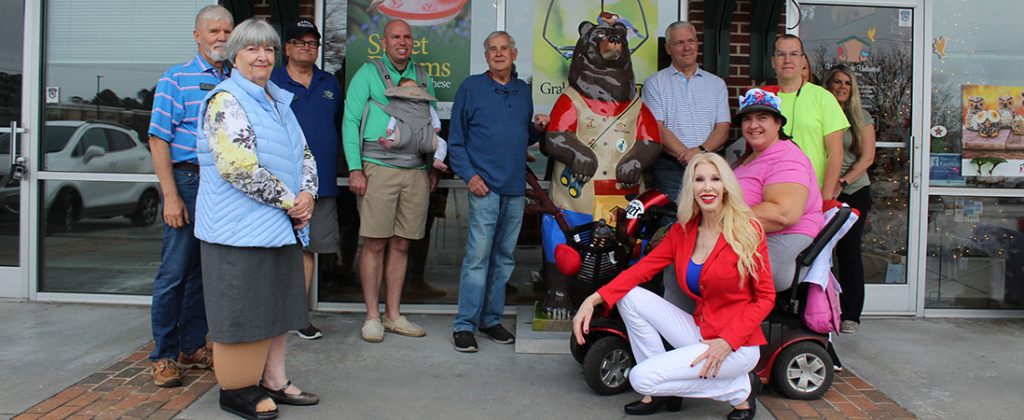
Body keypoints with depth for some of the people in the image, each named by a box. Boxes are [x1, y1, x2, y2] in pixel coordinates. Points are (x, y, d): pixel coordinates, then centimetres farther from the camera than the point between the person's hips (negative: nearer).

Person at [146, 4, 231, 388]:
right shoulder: (176, 79, -1)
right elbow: (159, 140, -6)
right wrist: (171, 195, -13)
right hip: (188, 180, -5)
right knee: (175, 272, 0)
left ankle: (192, 347, 23)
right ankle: (164, 356, 11)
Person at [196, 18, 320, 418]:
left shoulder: (278, 102, 15)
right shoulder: (226, 100, -11)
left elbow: (305, 154, 16)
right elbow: (239, 166, -22)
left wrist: (307, 195, -4)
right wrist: (288, 201, -15)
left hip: (281, 226, 9)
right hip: (241, 228, -8)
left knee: (278, 303, 14)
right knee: (241, 309, 1)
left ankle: (274, 380, 25)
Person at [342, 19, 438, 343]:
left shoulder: (422, 77, 17)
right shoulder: (368, 73, 3)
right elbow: (350, 121, -2)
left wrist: (434, 166, 12)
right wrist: (355, 169, -9)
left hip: (416, 171, 4)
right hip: (379, 168, -4)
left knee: (401, 245, 7)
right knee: (375, 243, -2)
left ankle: (393, 315, 16)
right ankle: (372, 316, 8)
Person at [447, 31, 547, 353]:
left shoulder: (523, 91, 16)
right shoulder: (471, 88, 3)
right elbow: (456, 140, 1)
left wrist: (537, 129, 2)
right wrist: (469, 175, -9)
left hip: (516, 187, 5)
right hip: (485, 186, -5)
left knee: (504, 257, 10)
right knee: (478, 256, -9)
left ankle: (491, 319, 20)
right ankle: (465, 324, -2)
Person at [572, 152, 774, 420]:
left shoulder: (748, 230, -12)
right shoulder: (682, 231, 3)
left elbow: (765, 297, -9)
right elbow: (642, 268, -3)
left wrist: (727, 342, -20)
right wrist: (593, 300, -17)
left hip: (738, 345, -6)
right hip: (700, 331, 6)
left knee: (642, 378, -18)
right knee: (630, 297, -9)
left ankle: (741, 388, 0)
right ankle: (661, 390, 2)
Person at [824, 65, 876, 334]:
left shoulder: (861, 118, 6)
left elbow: (867, 157, 1)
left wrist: (842, 183, -13)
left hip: (854, 192, 0)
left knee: (848, 251, 2)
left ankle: (851, 314, 9)